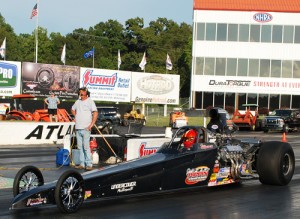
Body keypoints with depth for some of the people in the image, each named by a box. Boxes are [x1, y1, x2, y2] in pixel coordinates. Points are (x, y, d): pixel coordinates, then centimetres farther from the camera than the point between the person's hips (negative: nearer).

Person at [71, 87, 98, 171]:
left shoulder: (90, 101, -3)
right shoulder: (78, 102, 15)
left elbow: (95, 113, -10)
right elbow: (72, 109, 34)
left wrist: (91, 125, -15)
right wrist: (76, 116, 16)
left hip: (85, 128, -6)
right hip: (78, 128, 6)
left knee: (86, 147, -10)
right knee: (80, 147, 7)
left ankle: (89, 164, -7)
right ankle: (82, 164, 11)